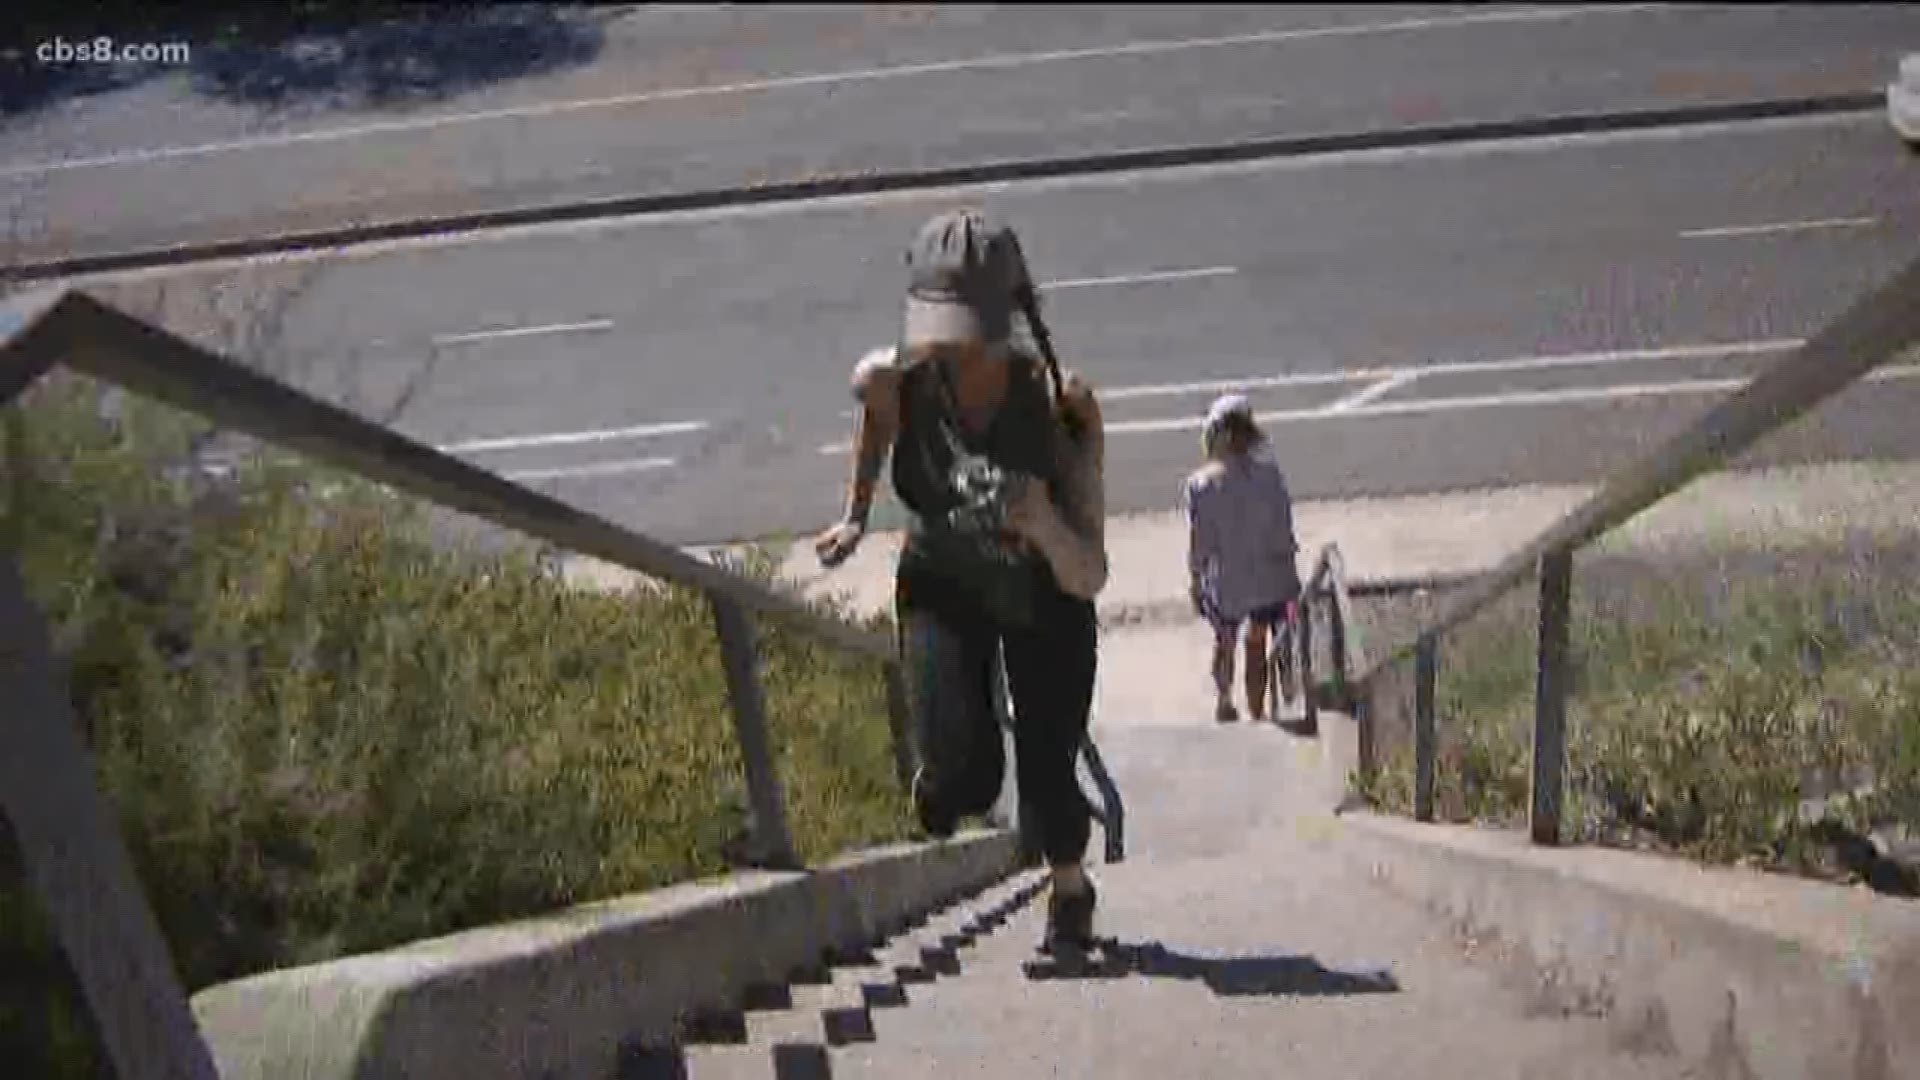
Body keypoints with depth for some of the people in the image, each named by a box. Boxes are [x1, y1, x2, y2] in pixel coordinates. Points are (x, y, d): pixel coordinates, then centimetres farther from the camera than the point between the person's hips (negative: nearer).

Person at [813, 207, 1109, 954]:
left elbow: (1088, 578, -33)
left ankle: (1070, 889, 38)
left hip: (1045, 594, -1)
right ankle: (946, 785, 23)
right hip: (942, 589, 1)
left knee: (1048, 785, 0)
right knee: (963, 778, -19)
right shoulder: (892, 380, -27)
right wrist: (855, 516, 8)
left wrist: (1045, 527, -53)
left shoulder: (1062, 403, -32)